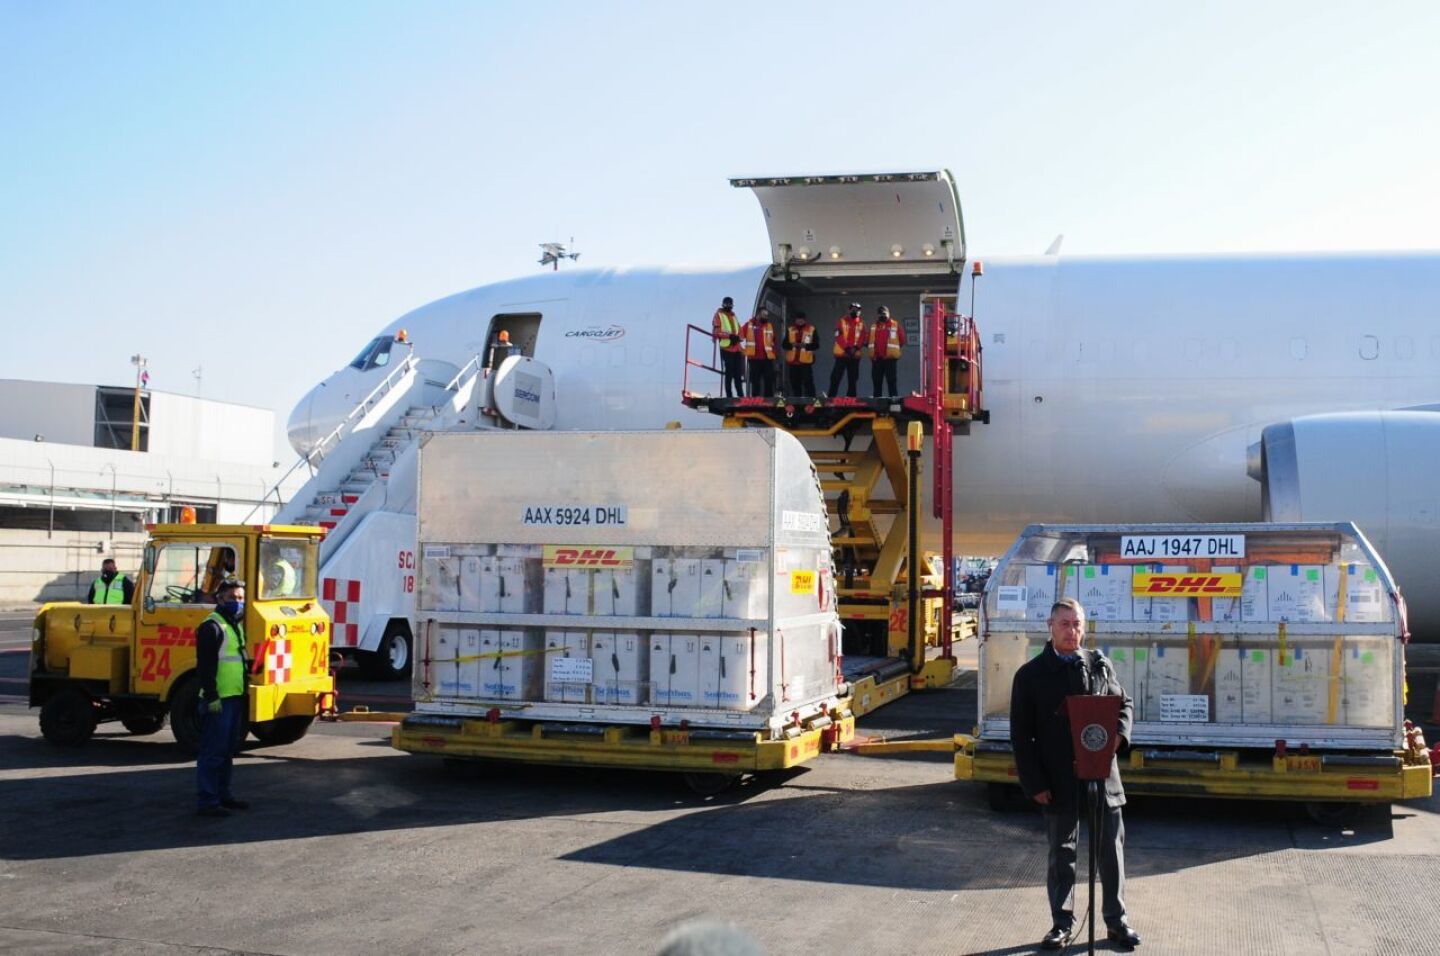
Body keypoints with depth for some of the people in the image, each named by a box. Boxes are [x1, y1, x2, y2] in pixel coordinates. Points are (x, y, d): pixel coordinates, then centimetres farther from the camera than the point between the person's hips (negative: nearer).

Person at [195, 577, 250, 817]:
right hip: (218, 700, -10)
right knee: (213, 751, -7)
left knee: (228, 750, 15)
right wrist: (212, 696, -21)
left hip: (235, 698, 10)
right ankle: (206, 801, -4)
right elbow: (205, 665, -18)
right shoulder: (212, 626, -12)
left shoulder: (236, 626, 18)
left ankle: (223, 794, 23)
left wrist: (243, 694, 23)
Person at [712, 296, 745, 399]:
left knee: (738, 374, 4)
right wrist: (729, 335, -19)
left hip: (737, 349, 6)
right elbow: (715, 332, -8)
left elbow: (740, 331, 20)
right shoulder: (719, 315, 3)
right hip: (726, 348, -6)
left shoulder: (734, 316, 22)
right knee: (729, 374, -5)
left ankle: (740, 395, 7)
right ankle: (729, 396, -1)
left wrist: (738, 337, -4)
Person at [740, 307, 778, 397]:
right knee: (755, 380, 4)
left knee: (769, 380, 0)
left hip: (767, 357, 2)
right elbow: (740, 337, 0)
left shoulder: (770, 325, 11)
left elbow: (773, 341, 10)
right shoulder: (749, 325, 3)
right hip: (754, 358, -2)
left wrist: (773, 352, 0)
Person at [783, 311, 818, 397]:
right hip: (792, 361, 3)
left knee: (808, 382, -7)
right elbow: (784, 344, 7)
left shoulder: (812, 329, 3)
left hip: (806, 361, -3)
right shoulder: (790, 330, 10)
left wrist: (806, 345, -19)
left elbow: (815, 345, -2)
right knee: (795, 384, 7)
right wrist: (792, 345, -14)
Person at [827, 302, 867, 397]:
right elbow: (838, 336, -8)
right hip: (841, 353, -3)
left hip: (855, 355, 3)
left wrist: (856, 347, -17)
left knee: (853, 378, 7)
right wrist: (847, 348, -18)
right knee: (836, 377, -3)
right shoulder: (842, 320, 0)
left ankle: (851, 398, 13)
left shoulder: (861, 322, 7)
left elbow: (862, 337, 1)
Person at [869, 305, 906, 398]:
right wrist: (874, 350, 11)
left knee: (891, 379, -7)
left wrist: (894, 349, 6)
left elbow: (902, 340, 4)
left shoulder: (895, 325, 2)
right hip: (876, 358, 4)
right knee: (876, 380, 7)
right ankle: (877, 397, 14)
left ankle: (894, 396, -7)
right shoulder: (874, 327, 14)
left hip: (890, 358, -4)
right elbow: (869, 341, 21)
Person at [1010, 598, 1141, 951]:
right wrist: (1035, 783, -9)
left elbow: (1124, 703, 16)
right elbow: (1021, 735, -3)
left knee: (1111, 851, 10)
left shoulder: (1101, 665, 5)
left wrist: (1118, 735, -7)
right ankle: (1062, 924, 23)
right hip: (1059, 783, -2)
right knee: (1061, 855, 10)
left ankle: (1116, 921, 24)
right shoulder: (1031, 675, -4)